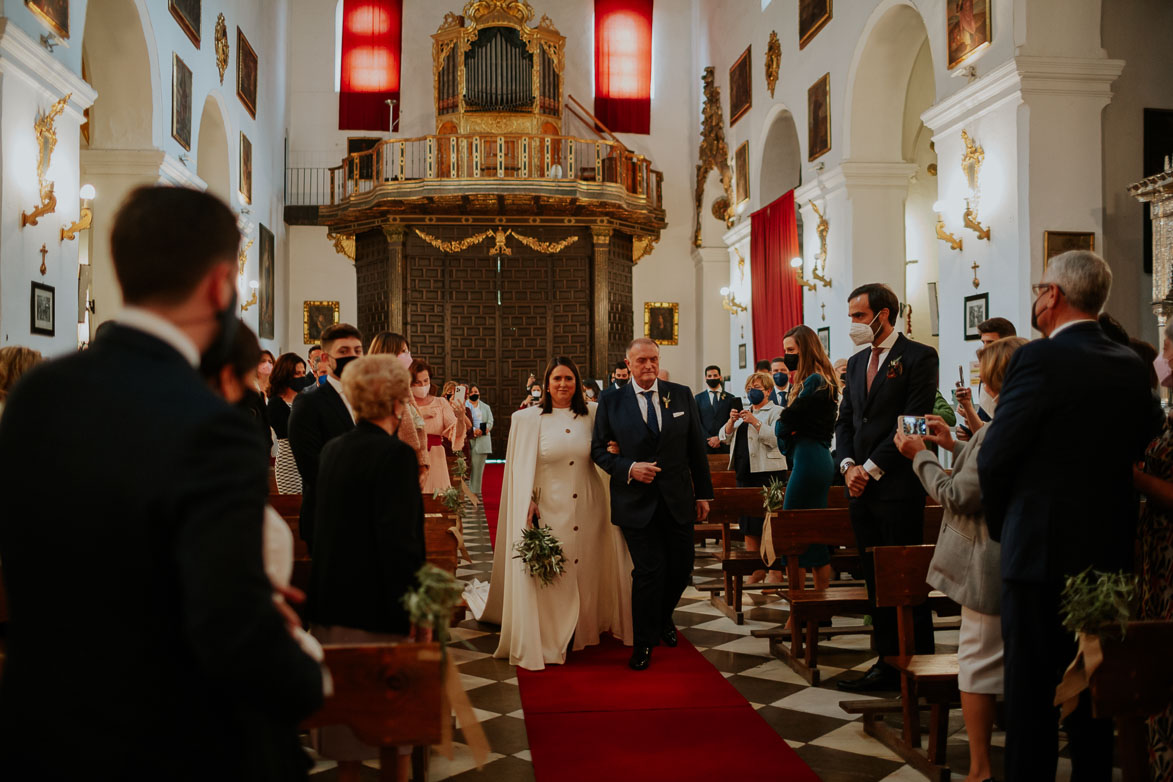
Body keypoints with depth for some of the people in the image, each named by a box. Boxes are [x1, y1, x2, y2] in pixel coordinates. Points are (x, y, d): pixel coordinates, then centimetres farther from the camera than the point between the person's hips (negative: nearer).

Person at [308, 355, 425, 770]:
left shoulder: (332, 449, 6)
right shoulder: (395, 454, -17)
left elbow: (325, 525, 13)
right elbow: (399, 540, -22)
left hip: (331, 600, 8)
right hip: (377, 605, -7)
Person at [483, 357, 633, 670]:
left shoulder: (593, 414, 4)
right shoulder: (530, 419, -2)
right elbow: (523, 468, -2)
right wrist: (529, 506, -9)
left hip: (589, 507, 3)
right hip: (550, 509, -2)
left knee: (586, 571, 11)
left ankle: (581, 633, 28)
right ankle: (548, 642, 13)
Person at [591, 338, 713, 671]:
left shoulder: (682, 395, 4)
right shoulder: (611, 402, -1)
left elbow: (696, 447, 7)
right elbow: (599, 449, 1)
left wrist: (703, 493, 7)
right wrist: (629, 468, -16)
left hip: (678, 501, 3)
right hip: (636, 502, -3)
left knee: (681, 568, 9)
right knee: (649, 571, -2)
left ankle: (663, 619, 40)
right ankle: (644, 642, 17)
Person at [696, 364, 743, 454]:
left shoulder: (730, 398, 11)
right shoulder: (699, 398, 12)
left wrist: (719, 438, -9)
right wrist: (708, 439, -9)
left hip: (724, 444, 0)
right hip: (705, 445, 0)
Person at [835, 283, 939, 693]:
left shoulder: (919, 357, -6)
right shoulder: (856, 363, 16)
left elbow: (912, 422, -13)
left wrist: (872, 469, -13)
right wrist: (848, 466, -1)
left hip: (897, 486, -7)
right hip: (861, 488, 7)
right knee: (876, 581, 11)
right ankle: (887, 662, 20)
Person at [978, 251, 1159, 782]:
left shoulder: (1039, 359, -16)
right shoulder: (1133, 367, 4)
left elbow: (994, 459, -15)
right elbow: (1137, 455, 9)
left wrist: (1000, 525, 1)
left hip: (1042, 548, -6)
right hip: (1109, 551, 7)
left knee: (1031, 689, 3)